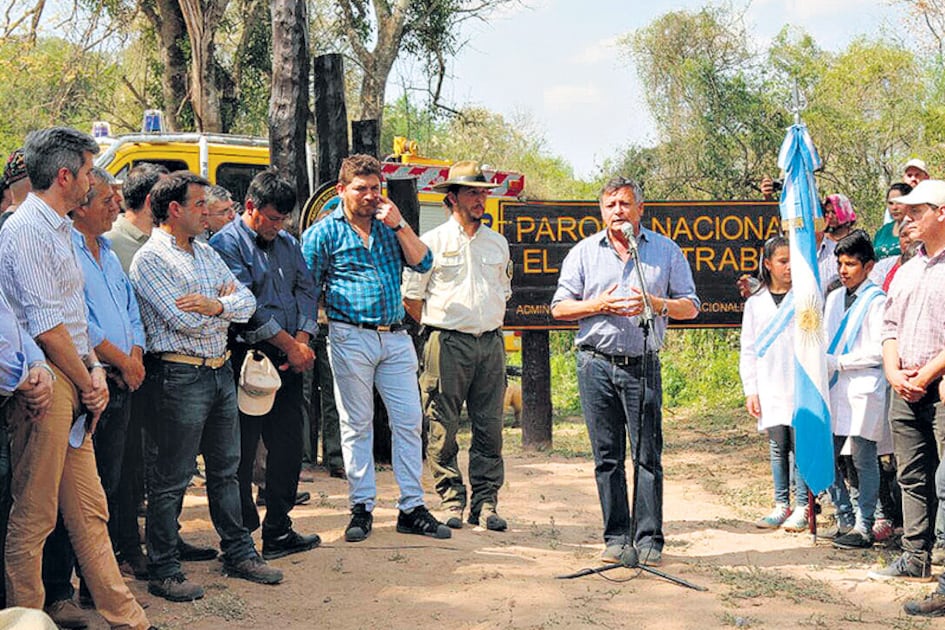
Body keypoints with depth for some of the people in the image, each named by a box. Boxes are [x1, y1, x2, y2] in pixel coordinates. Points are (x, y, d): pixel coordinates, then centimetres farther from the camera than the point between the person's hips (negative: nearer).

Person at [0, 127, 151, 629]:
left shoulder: (59, 230, 18)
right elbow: (46, 326, -17)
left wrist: (94, 369, 6)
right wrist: (88, 382, -8)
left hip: (74, 388, 10)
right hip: (45, 385, -10)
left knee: (89, 510, 12)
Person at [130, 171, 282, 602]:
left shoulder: (206, 252, 15)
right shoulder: (150, 259, -10)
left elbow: (247, 301, 7)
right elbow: (186, 322, -19)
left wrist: (216, 305, -14)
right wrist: (226, 305, -2)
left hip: (221, 370, 8)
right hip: (180, 376, -8)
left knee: (226, 469, 16)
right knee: (170, 480, -1)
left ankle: (239, 553, 26)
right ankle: (164, 572, 6)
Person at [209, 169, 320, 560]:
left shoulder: (288, 243, 17)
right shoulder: (226, 244, -7)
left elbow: (305, 290, 13)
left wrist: (302, 341, -4)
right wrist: (289, 344, -12)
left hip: (288, 363, 7)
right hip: (248, 359, -7)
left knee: (288, 446, 9)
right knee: (241, 451, -2)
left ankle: (279, 531, 18)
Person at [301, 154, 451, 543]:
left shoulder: (390, 226, 13)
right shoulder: (323, 233, 1)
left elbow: (422, 263, 3)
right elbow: (307, 290, 0)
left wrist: (399, 224, -6)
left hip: (395, 337, 4)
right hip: (351, 338, -4)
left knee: (408, 420, 3)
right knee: (356, 424, 3)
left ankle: (412, 508, 8)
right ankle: (361, 508, 11)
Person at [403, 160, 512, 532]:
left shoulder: (497, 243, 15)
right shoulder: (432, 242, 1)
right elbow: (411, 296, 4)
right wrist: (439, 327, 5)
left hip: (491, 344, 4)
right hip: (448, 346, -4)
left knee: (489, 428, 3)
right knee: (443, 428, -3)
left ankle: (485, 502, 8)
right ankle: (451, 500, 7)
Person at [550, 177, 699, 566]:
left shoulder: (666, 251, 9)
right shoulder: (584, 252, 10)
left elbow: (690, 307, 8)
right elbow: (560, 307, 8)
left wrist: (656, 304, -10)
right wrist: (598, 305, -8)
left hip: (643, 363, -1)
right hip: (597, 363, 1)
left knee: (648, 455, -4)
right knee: (607, 457, 3)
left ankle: (649, 539, 1)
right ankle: (617, 537, 10)